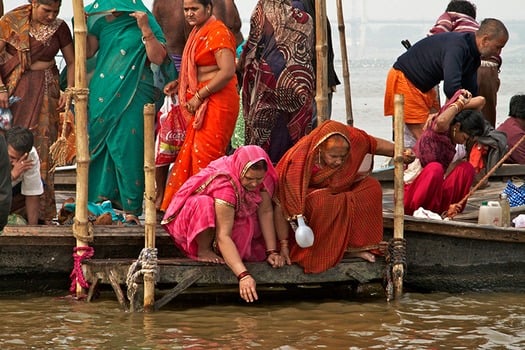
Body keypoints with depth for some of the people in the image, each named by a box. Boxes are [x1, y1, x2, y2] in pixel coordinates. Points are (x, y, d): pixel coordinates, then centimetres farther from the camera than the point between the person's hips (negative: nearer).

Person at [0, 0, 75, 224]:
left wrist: (69, 91, -4)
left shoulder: (59, 28, 2)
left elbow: (72, 62, 11)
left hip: (45, 89, 2)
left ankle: (42, 212, 2)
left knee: (42, 146, -1)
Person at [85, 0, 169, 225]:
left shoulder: (144, 23, -3)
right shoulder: (103, 22, 13)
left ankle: (131, 209, -2)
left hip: (131, 98, -6)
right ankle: (102, 200, 15)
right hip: (102, 96, 6)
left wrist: (145, 29, -23)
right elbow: (88, 52, 11)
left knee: (128, 151, -6)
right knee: (99, 147, 6)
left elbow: (158, 58, -13)